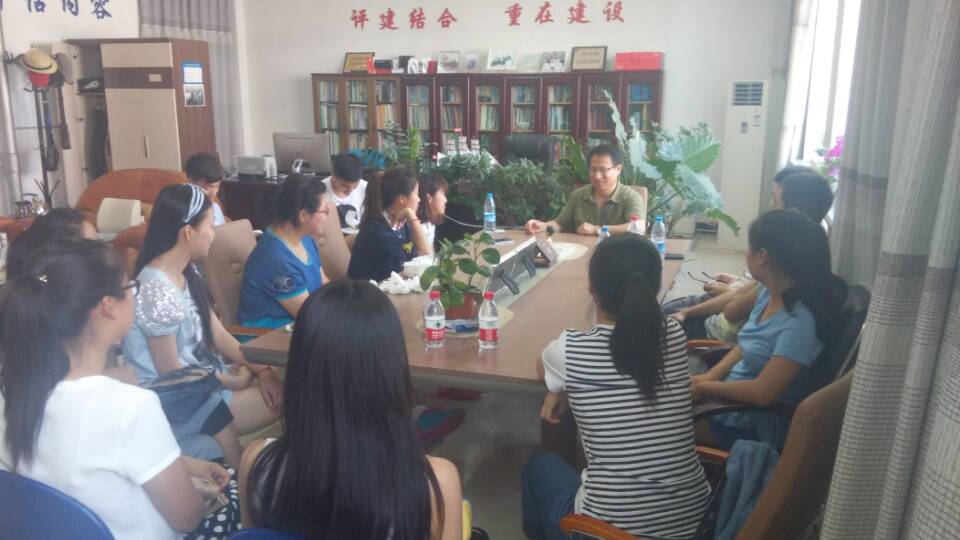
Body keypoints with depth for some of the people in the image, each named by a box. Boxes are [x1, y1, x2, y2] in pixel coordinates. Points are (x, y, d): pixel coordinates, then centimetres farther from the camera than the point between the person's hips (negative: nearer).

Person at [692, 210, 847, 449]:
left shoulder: (799, 322, -28)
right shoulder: (769, 292, -2)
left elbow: (762, 393, -28)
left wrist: (703, 387, -17)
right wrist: (710, 376, -3)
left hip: (754, 427, -8)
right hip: (732, 398, 8)